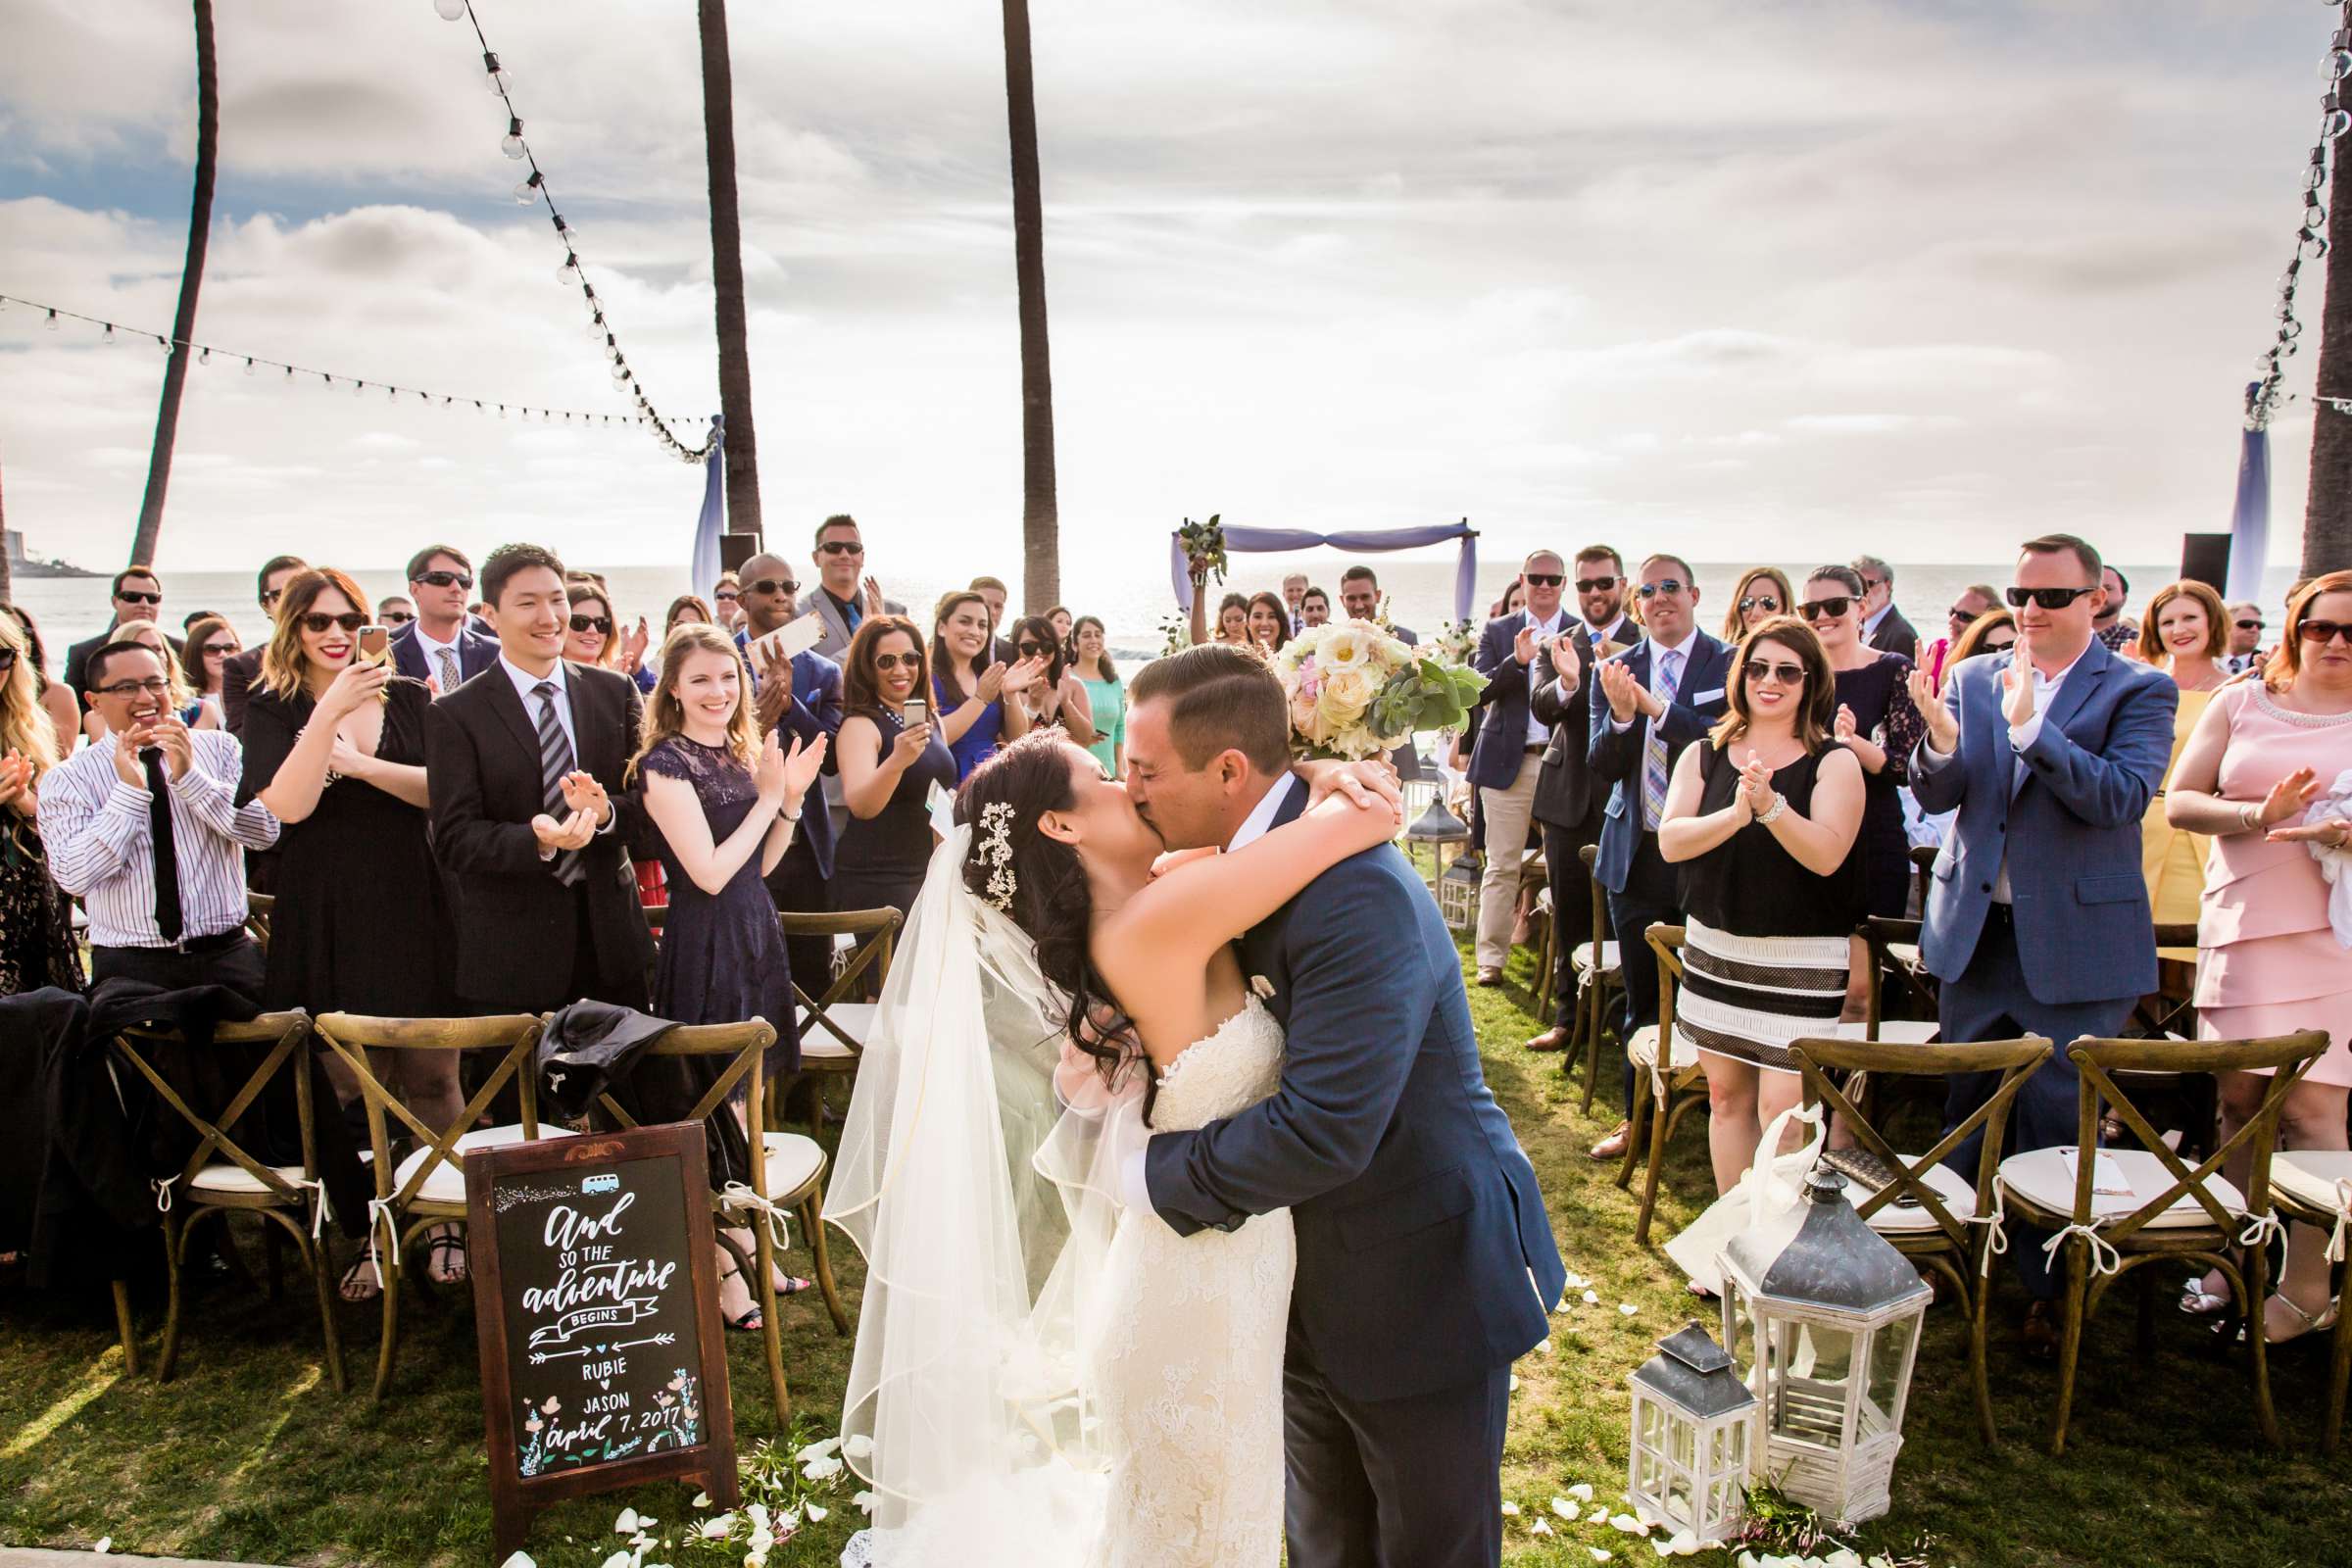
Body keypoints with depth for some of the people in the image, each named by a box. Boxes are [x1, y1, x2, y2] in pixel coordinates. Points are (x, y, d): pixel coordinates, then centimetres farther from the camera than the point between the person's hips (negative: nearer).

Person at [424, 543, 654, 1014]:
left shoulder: (615, 691, 6)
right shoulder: (455, 714, -3)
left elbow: (649, 798, 3)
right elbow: (453, 840, -9)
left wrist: (606, 812, -19)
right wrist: (539, 842, -27)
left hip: (611, 934, 3)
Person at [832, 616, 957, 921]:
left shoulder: (929, 720, 8)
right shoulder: (860, 724, -14)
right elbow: (860, 806, -29)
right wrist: (896, 761, -44)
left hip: (928, 871, 7)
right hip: (875, 881, -7)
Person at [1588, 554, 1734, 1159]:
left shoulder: (1728, 663, -5)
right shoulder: (1617, 669, 5)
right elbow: (1602, 766, 0)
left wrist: (1655, 707, -25)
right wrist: (1620, 714, -18)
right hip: (1637, 853, 4)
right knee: (1641, 999, 14)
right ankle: (1639, 1116, 29)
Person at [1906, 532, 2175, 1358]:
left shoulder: (2139, 691, -6)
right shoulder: (1971, 679, 4)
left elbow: (2122, 797, -21)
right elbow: (1936, 795, -3)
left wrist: (2029, 725, -31)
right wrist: (1940, 738, -24)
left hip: (2074, 941, -4)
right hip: (1975, 928, 4)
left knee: (2058, 1121, 4)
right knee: (1962, 1109, 17)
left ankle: (2051, 1292, 20)